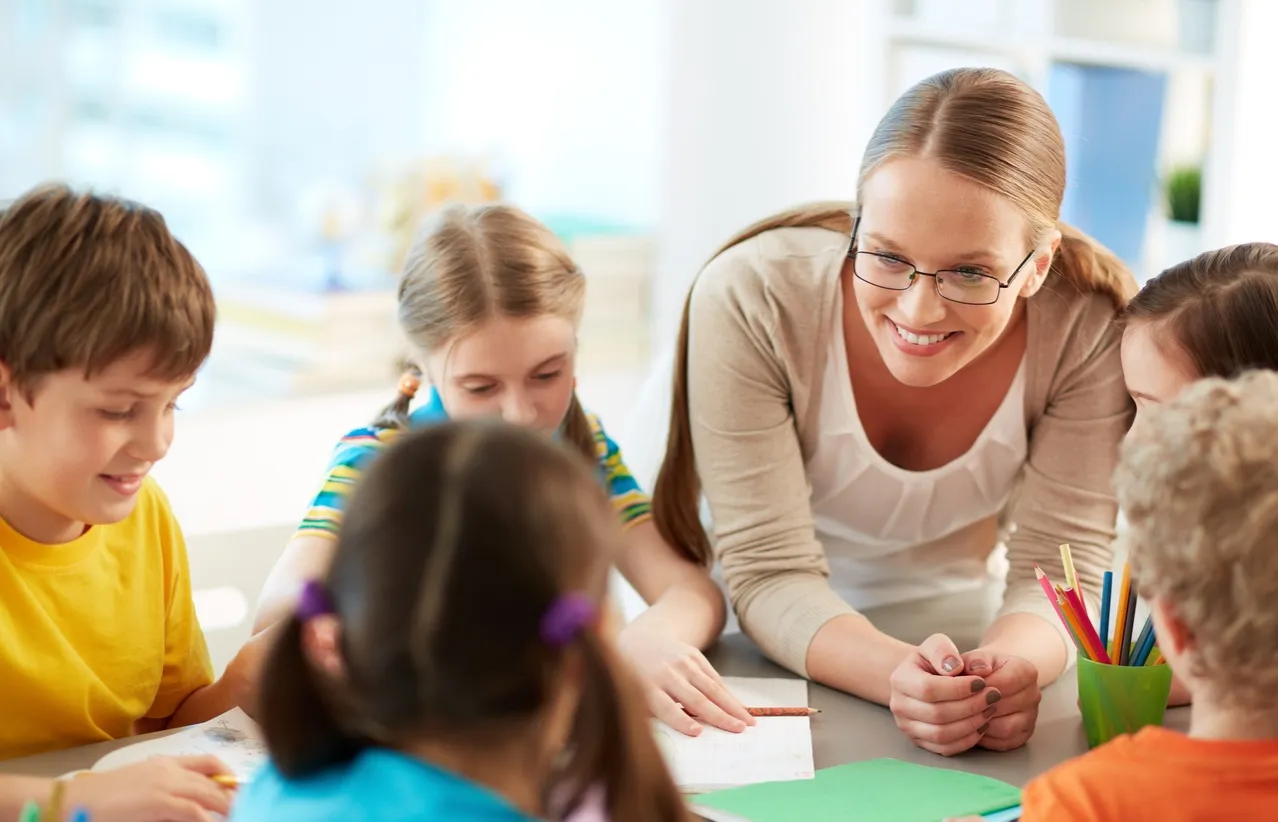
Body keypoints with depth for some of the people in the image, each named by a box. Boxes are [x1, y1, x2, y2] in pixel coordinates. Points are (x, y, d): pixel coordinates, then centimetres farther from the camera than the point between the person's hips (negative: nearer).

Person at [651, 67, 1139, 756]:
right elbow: (770, 574, -23)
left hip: (965, 621, 2)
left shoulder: (1091, 328, -22)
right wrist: (898, 674, -42)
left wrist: (1007, 668, -40)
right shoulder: (750, 300, -26)